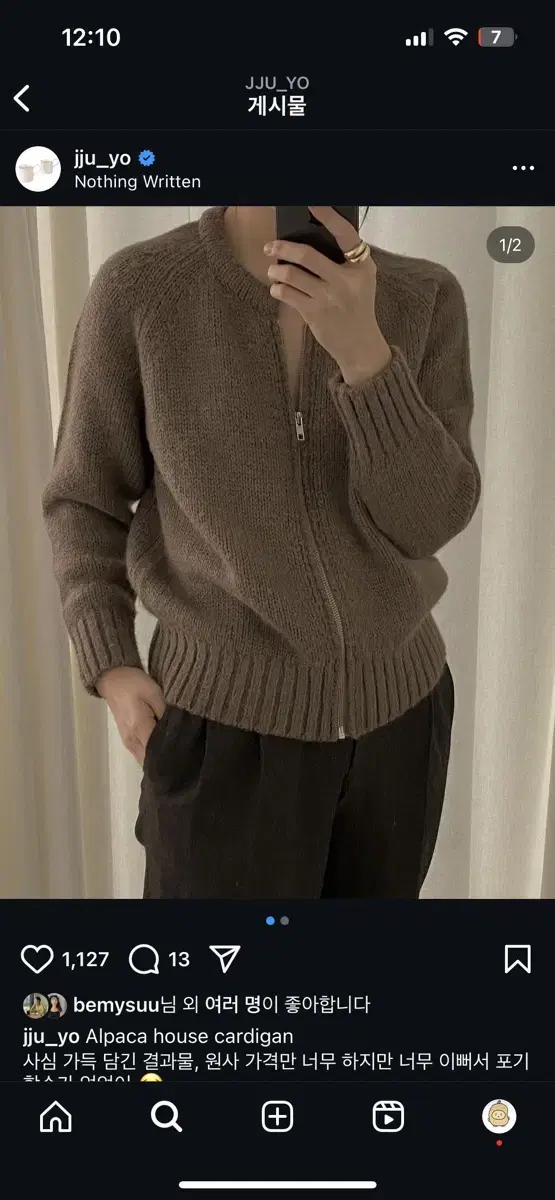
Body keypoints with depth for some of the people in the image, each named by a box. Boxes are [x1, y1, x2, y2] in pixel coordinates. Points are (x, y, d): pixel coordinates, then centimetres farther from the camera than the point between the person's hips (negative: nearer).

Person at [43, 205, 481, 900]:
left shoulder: (427, 299, -5)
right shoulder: (139, 288, -10)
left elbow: (430, 522, -13)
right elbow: (83, 498, 0)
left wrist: (364, 353, -26)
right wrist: (109, 664, -9)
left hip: (399, 704, 3)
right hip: (224, 717, -2)